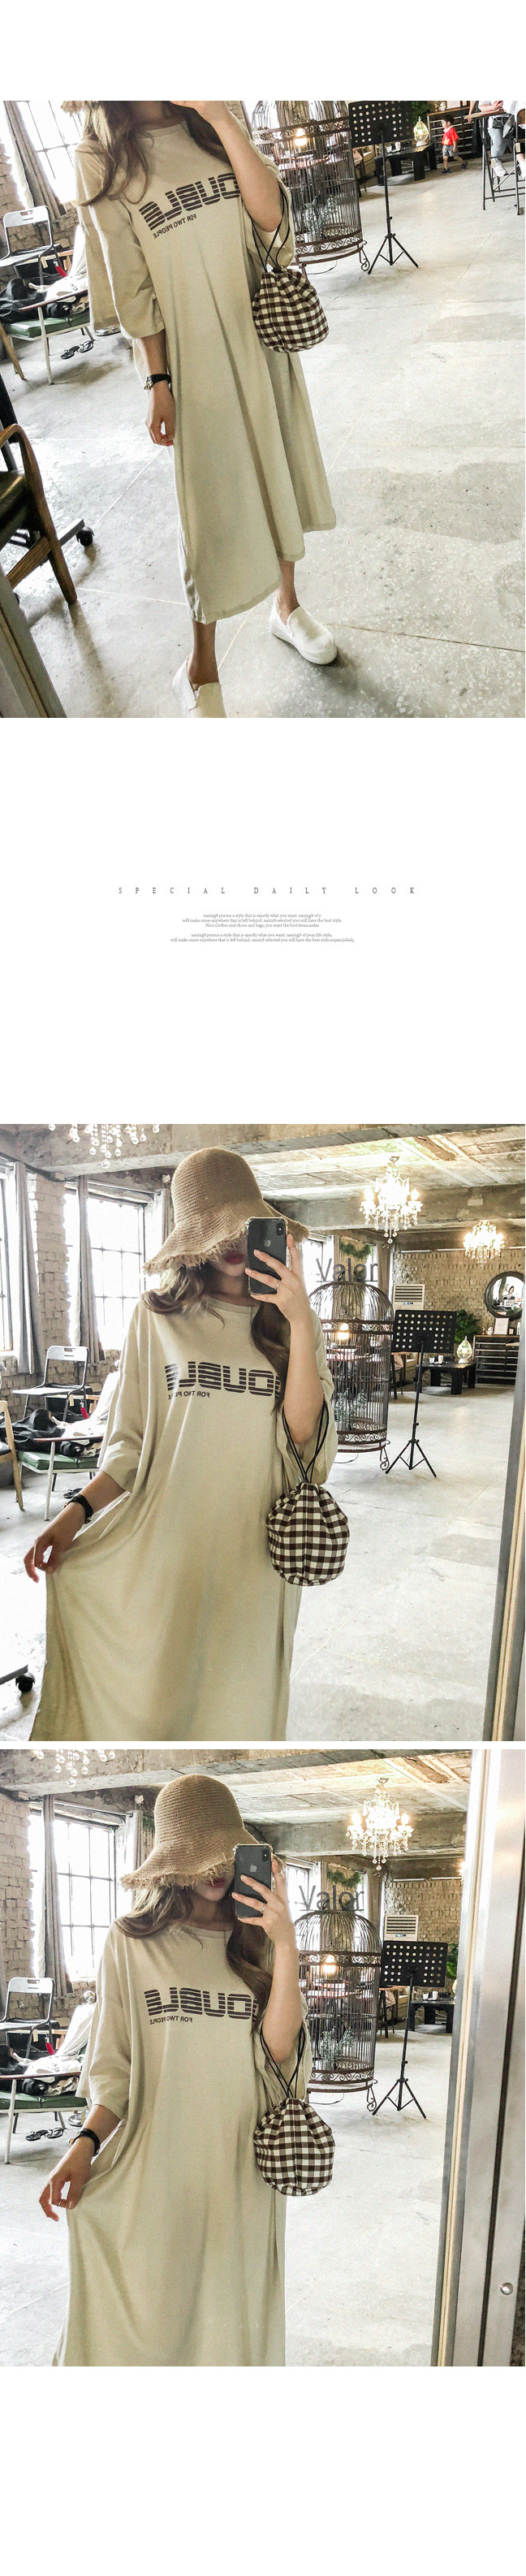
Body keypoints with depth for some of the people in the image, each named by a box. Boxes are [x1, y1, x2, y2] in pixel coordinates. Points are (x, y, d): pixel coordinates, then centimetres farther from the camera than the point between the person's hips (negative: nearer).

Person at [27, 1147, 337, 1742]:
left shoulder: (293, 1322, 6)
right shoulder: (157, 1317, 2)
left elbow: (303, 1431, -7)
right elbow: (130, 1442, 6)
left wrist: (301, 1324, -15)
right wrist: (78, 1509, -9)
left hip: (252, 1550, 1)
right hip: (162, 1546, -1)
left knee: (235, 1704, 8)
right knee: (148, 1699, 2)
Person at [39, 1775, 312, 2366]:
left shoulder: (257, 1943, 4)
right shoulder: (131, 1944, -1)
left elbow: (279, 2049, -8)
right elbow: (114, 2065, 5)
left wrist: (286, 1946, -15)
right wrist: (87, 2140, -10)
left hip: (240, 2167, 2)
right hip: (151, 2168, -1)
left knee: (229, 2320, 10)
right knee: (136, 2323, 2)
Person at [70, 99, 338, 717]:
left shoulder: (213, 123, 2)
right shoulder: (102, 156, -8)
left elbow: (271, 213, -10)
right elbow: (131, 284, -8)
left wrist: (221, 119, -19)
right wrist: (157, 380, -10)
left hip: (261, 332, 4)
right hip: (194, 355, -4)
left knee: (280, 471, 15)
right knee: (212, 503, 0)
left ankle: (287, 603, 37)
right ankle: (201, 664, 13)